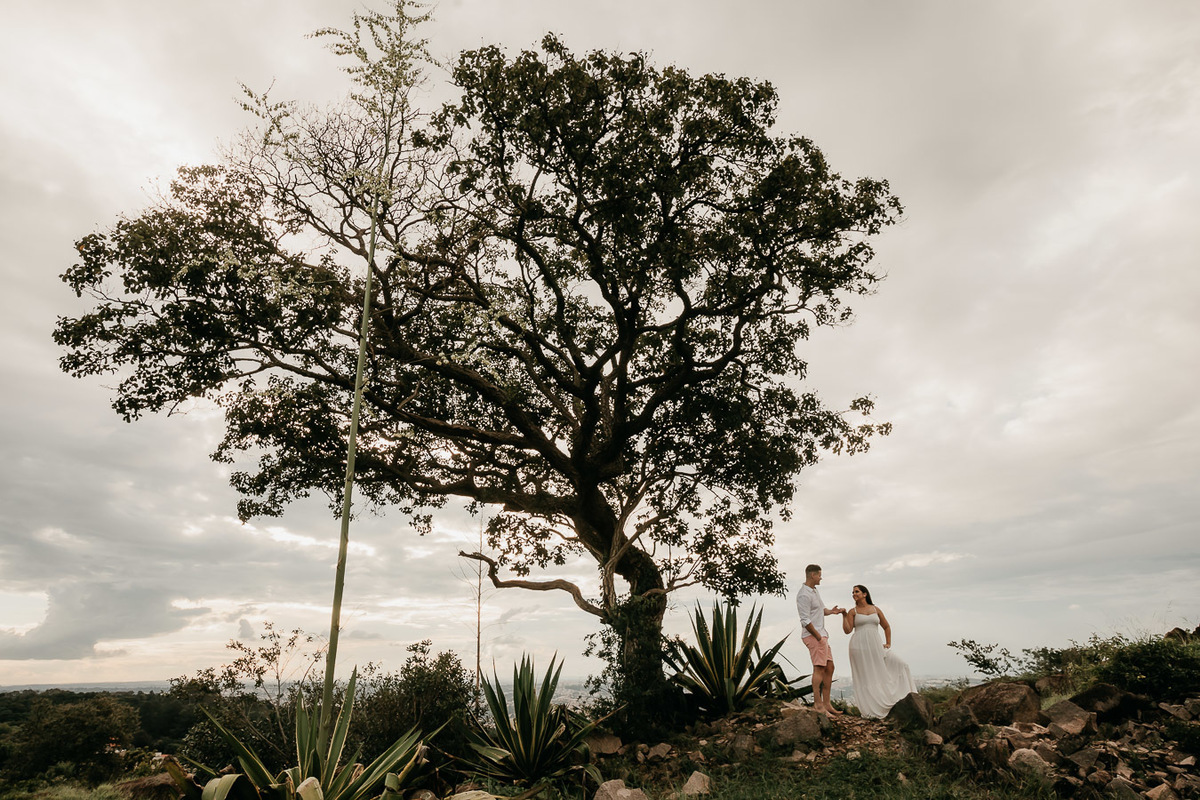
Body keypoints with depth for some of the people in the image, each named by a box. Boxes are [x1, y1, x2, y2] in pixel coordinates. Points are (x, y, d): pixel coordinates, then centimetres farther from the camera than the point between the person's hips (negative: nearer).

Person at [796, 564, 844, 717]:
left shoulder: (815, 591, 16)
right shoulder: (804, 595, -17)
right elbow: (805, 621, -21)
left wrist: (831, 611, 4)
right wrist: (819, 637, -16)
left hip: (822, 635, 10)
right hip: (813, 636, -10)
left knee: (829, 668, 11)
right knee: (819, 669, -11)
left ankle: (826, 704, 16)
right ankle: (818, 704, -7)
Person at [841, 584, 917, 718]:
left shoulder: (876, 609, 11)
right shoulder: (853, 611, 5)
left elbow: (886, 627, 21)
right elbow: (847, 630, -3)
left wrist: (888, 643, 15)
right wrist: (844, 616, -12)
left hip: (875, 646, 3)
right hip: (859, 646, -3)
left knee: (900, 664, -3)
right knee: (866, 678, -2)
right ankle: (872, 711, 5)